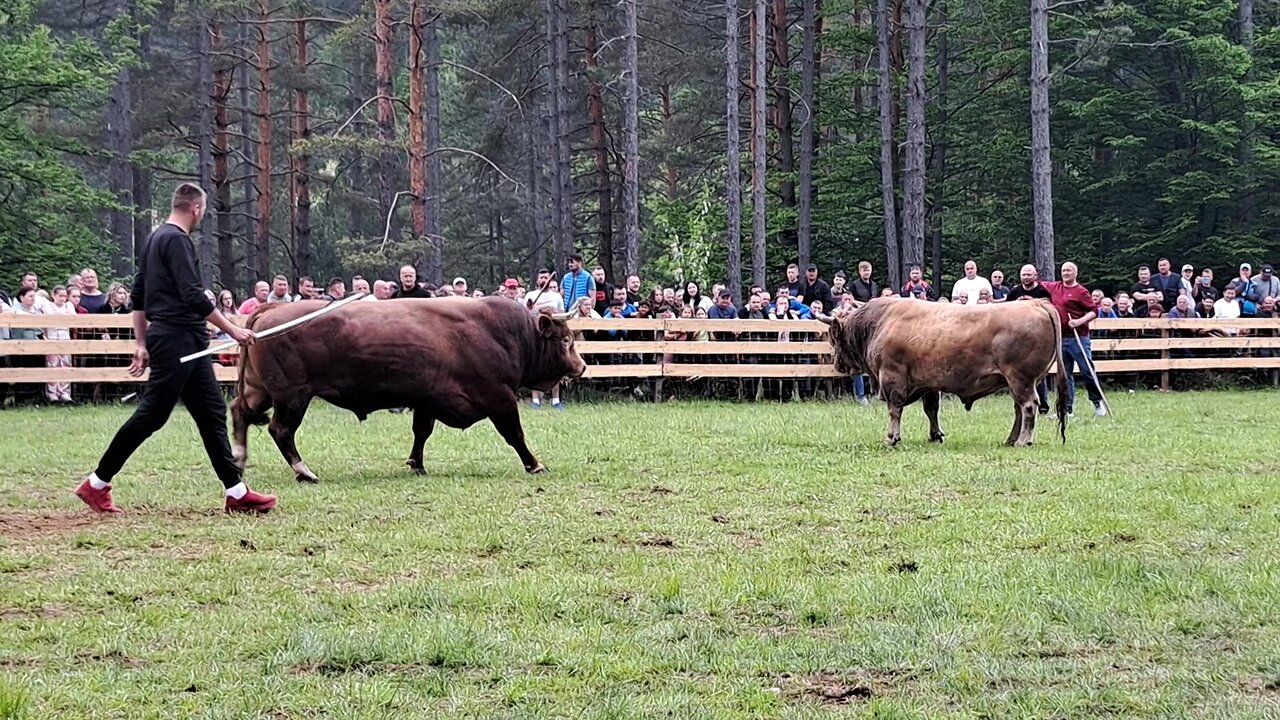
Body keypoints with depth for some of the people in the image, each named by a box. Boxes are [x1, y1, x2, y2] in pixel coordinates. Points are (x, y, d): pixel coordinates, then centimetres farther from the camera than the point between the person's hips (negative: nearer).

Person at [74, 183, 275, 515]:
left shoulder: (156, 238, 16)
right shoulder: (176, 240, -13)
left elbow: (138, 297, 18)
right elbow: (193, 296, -20)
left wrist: (142, 344, 19)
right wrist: (232, 329, -15)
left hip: (188, 344, 10)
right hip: (176, 340, -10)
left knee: (212, 413, 8)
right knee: (151, 415, -6)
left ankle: (237, 493, 7)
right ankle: (96, 484, 0)